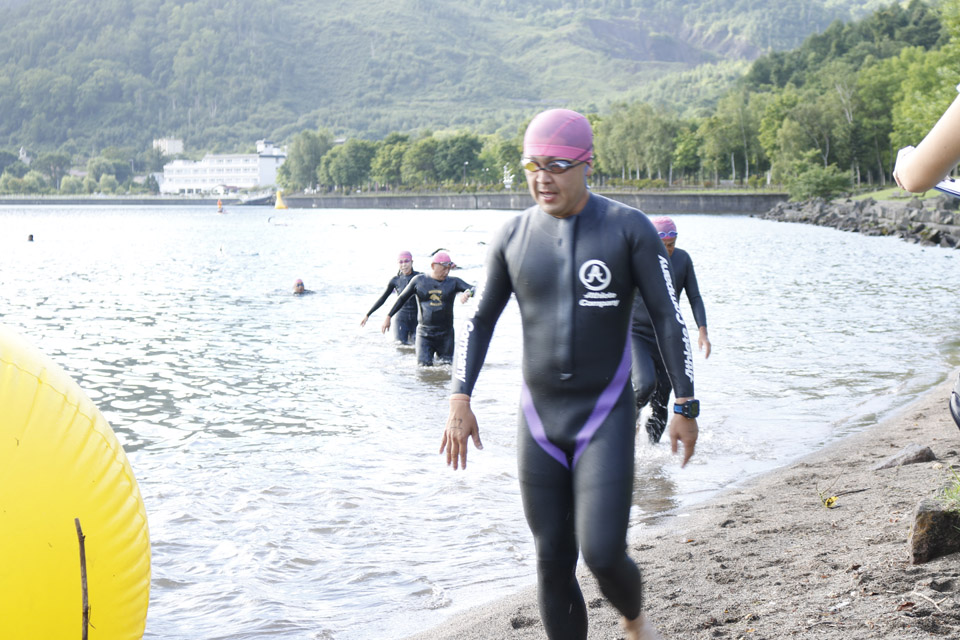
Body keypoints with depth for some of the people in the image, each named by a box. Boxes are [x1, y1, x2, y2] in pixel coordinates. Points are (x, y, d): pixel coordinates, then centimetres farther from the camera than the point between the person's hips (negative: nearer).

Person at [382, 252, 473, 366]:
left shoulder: (453, 282, 4)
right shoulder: (419, 280, 5)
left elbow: (473, 289, -7)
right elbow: (402, 299, 13)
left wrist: (467, 293, -31)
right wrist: (388, 317, 11)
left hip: (446, 334, 1)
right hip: (424, 334, -1)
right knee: (424, 365, -11)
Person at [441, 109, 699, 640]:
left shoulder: (629, 229, -7)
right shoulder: (513, 237, 2)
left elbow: (668, 317, -4)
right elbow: (480, 321, 9)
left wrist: (686, 406, -6)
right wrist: (460, 400, -1)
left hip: (606, 418, -3)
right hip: (538, 420, 3)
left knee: (602, 554, -11)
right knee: (552, 563, 6)